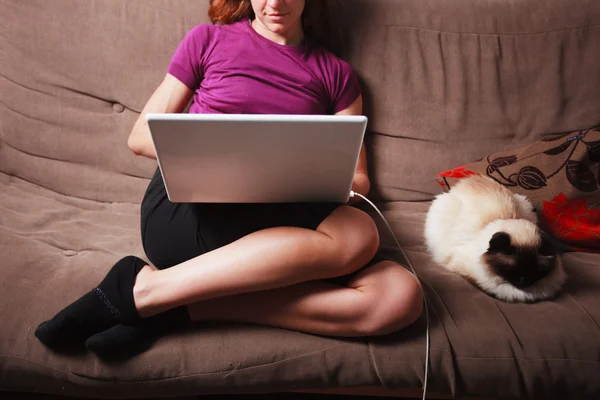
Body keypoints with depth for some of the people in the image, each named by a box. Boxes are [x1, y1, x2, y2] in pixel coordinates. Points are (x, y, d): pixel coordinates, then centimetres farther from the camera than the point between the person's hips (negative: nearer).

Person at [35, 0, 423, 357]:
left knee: (401, 297, -24)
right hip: (184, 208, -3)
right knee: (356, 235, -28)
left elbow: (357, 181, 14)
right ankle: (146, 287, -24)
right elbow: (141, 136, 10)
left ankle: (182, 307, -23)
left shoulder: (336, 74, 17)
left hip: (272, 228, 4)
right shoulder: (208, 40, 12)